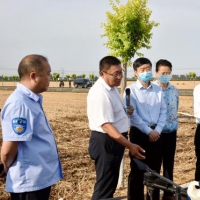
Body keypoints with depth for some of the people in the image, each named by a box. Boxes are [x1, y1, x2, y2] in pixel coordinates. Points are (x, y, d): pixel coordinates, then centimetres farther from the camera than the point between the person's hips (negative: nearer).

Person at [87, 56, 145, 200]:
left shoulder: (112, 87, 7)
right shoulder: (100, 93, -25)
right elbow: (107, 125, -31)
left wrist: (125, 110, 3)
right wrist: (130, 145, -36)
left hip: (115, 139, 10)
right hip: (106, 142, -10)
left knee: (111, 182, 23)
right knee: (105, 185, 2)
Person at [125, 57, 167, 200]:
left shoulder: (158, 89, 7)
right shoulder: (131, 90, -6)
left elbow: (163, 111, 7)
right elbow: (132, 114, -11)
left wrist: (157, 130, -6)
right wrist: (148, 131, -13)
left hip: (156, 133, 4)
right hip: (139, 133, -4)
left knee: (155, 169, 12)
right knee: (137, 170, 4)